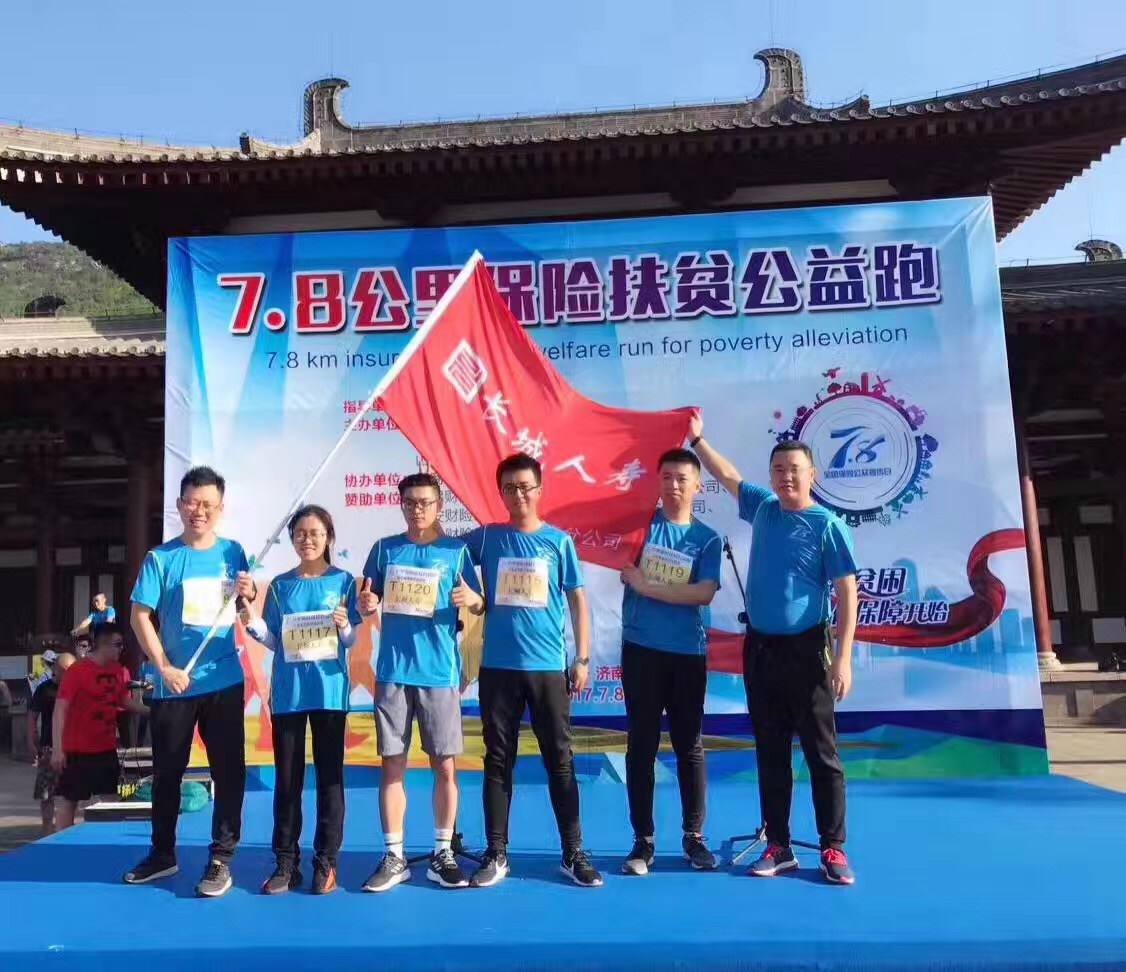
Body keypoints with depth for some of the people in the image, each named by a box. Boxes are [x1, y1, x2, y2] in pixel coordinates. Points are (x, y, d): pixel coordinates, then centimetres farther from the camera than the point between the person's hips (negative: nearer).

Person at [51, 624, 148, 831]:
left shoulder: (120, 672, 3)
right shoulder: (77, 670, -15)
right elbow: (60, 709, -16)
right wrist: (57, 749, -20)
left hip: (107, 749, 6)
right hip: (77, 750, -6)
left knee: (110, 798, 11)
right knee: (68, 800, 4)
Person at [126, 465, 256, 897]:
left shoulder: (233, 553, 3)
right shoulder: (160, 558, -4)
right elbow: (140, 616, -6)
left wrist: (249, 594, -10)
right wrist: (165, 668, -13)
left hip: (225, 681, 1)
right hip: (174, 684, -1)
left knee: (229, 770, 2)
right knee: (167, 771, 12)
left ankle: (221, 859, 13)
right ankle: (162, 853, 30)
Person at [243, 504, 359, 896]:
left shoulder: (343, 581, 0)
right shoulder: (281, 584, 7)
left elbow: (351, 642, 0)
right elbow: (274, 641, 8)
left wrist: (344, 628, -21)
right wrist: (255, 625, -11)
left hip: (330, 690, -2)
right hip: (287, 692, 2)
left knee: (330, 775, 4)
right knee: (287, 778, 7)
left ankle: (326, 862, 12)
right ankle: (285, 863, 15)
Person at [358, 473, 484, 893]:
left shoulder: (455, 550, 1)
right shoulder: (385, 549, 7)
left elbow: (480, 606, 2)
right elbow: (368, 606, 11)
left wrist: (472, 599, -21)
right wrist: (366, 604, -13)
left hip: (439, 672, -1)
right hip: (393, 671, 2)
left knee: (444, 765, 4)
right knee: (392, 765, 5)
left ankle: (442, 854, 18)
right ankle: (394, 857, 16)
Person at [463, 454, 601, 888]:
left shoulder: (559, 540, 2)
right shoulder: (486, 538, 3)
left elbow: (577, 600, 5)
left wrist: (582, 658, 1)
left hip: (548, 666, 0)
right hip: (498, 666, 1)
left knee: (560, 760, 5)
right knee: (498, 761, 8)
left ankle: (573, 853, 16)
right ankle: (496, 854, 19)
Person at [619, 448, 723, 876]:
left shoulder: (708, 539, 2)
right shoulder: (641, 521, 4)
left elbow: (704, 594, -11)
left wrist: (648, 587, -14)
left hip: (688, 654, 0)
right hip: (640, 649, 0)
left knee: (689, 745, 9)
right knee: (641, 745, 6)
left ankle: (694, 837, 22)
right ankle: (643, 841, 16)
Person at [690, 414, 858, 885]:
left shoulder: (828, 525, -8)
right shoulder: (764, 509, 6)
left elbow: (847, 594, -10)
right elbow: (728, 476, 25)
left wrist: (843, 657, -15)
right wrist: (697, 440, 24)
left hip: (805, 650, -5)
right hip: (759, 648, 5)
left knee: (821, 753, 3)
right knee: (771, 752, 10)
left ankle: (833, 848, 13)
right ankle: (779, 846, 19)